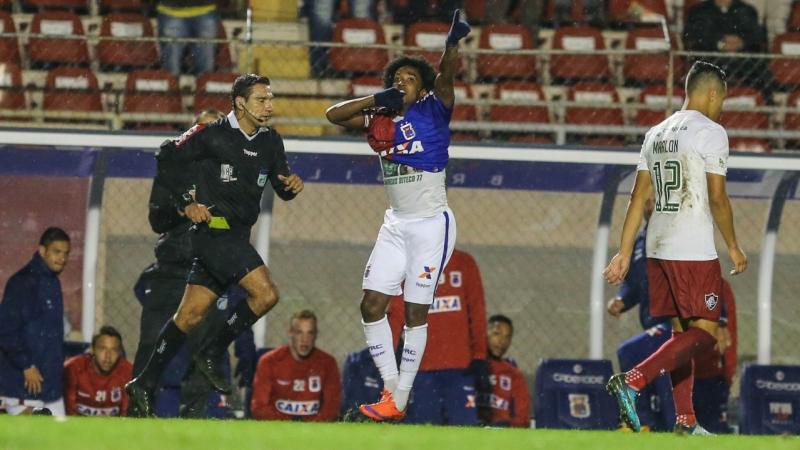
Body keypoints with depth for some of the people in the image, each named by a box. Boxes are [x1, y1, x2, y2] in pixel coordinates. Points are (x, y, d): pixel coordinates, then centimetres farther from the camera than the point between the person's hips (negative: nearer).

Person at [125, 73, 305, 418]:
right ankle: (211, 354, -5)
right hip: (214, 230, -7)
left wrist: (291, 185, -6)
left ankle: (145, 384, 11)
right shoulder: (213, 135, -8)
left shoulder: (271, 142, 11)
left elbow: (281, 188, 18)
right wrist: (188, 202, -5)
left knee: (190, 315, 6)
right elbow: (168, 157, -1)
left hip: (236, 237, 7)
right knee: (266, 293, -18)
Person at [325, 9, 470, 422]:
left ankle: (399, 402, -1)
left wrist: (453, 43, -43)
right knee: (372, 305, -2)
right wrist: (377, 100, -12)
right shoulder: (379, 120, 9)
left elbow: (445, 80, -23)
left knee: (415, 312, -4)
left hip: (431, 224, -6)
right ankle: (391, 389, 5)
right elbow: (334, 114, 1)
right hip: (396, 225, 6)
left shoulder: (431, 111, -5)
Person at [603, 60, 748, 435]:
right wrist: (733, 247, -2)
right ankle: (632, 381, -21)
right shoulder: (711, 132, -8)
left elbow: (638, 197, 12)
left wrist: (624, 253, 13)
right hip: (695, 250, -8)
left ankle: (686, 421, 11)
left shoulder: (656, 133, 13)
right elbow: (717, 198, -12)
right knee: (704, 333, -5)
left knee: (682, 332, 13)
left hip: (658, 249, 8)